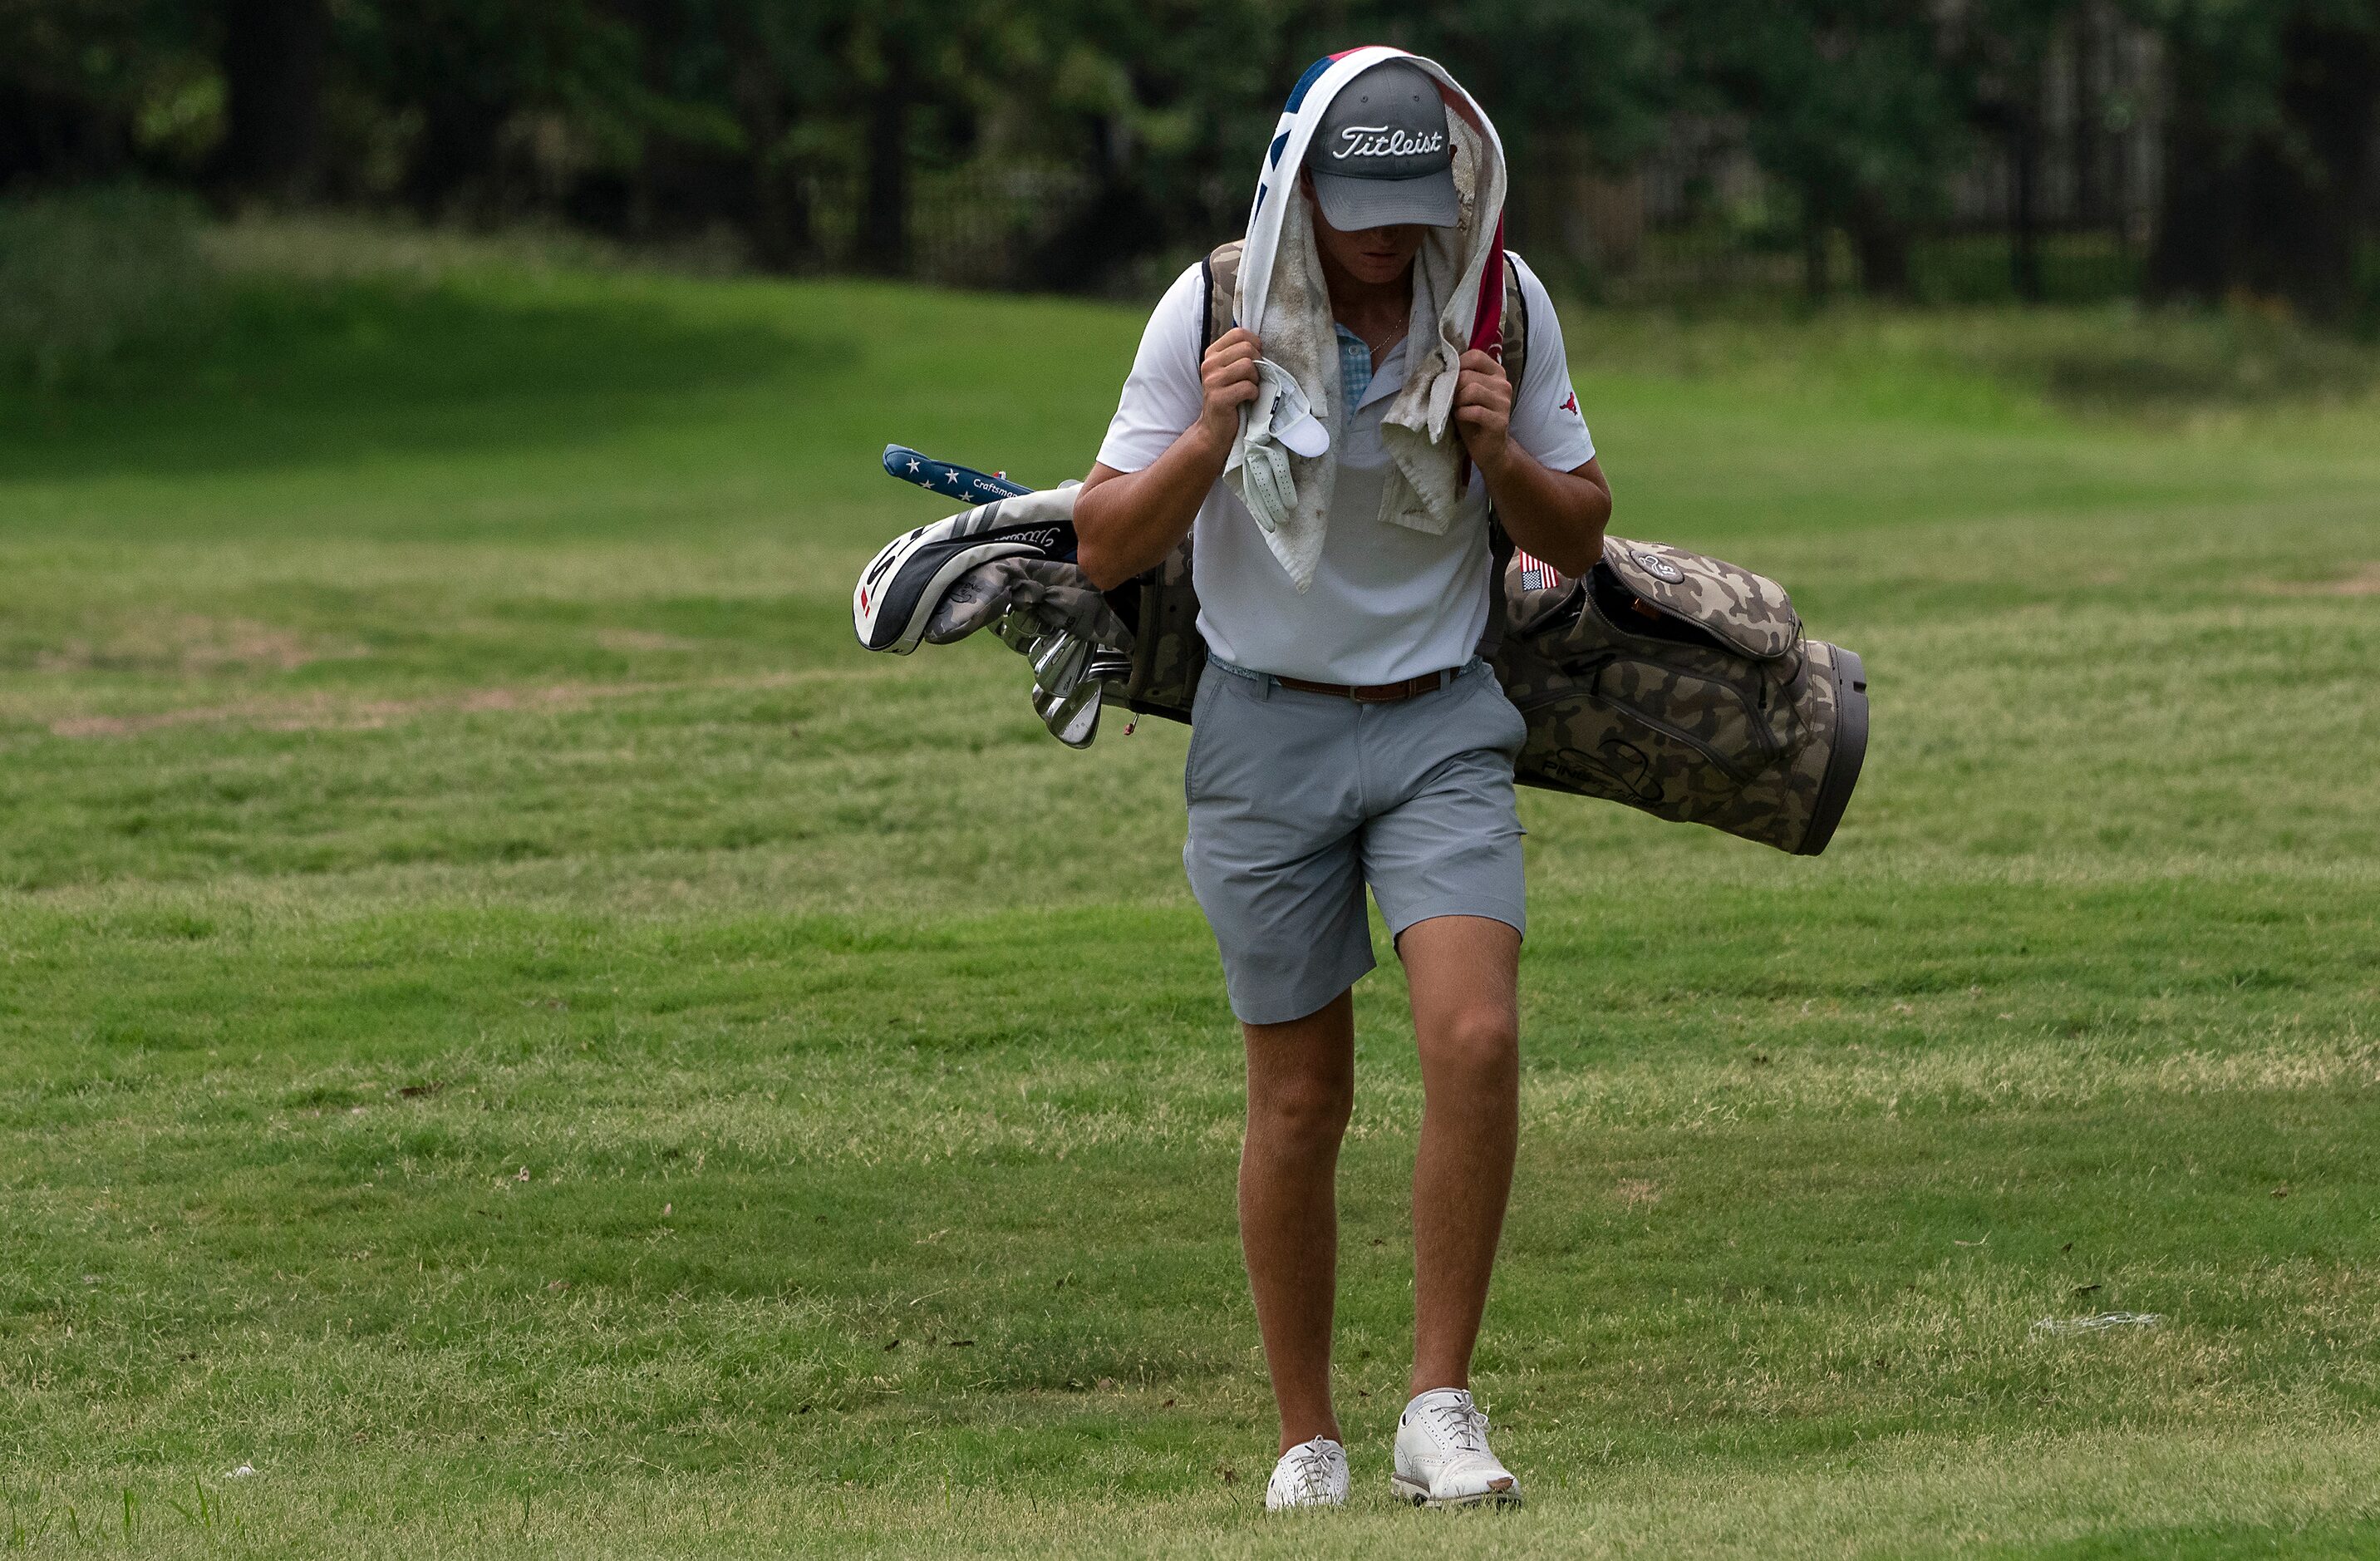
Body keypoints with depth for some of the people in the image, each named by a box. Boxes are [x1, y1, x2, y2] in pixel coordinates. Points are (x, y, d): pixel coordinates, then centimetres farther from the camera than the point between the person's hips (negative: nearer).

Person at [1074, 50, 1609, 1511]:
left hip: (1442, 722, 1)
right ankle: (1308, 1437, 17)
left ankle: (1442, 1409, -10)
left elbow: (1580, 538, 3)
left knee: (1476, 1037, -19)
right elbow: (1107, 548, -9)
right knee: (1302, 1100, 2)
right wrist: (1210, 438, -26)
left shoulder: (1503, 304, -6)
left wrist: (1503, 457, -18)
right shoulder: (1216, 308, -11)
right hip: (1269, 731, -1)